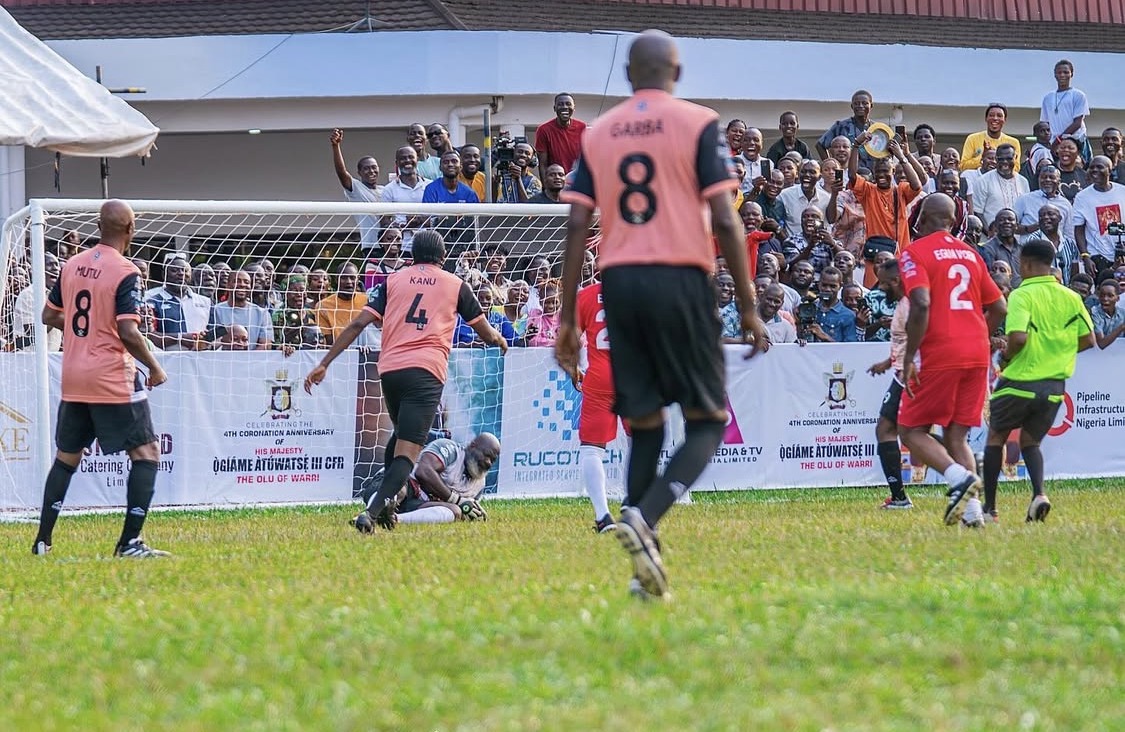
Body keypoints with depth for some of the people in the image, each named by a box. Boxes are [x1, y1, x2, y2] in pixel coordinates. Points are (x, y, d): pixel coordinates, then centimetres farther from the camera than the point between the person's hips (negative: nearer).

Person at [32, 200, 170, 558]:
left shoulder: (72, 265, 7)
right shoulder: (125, 273, -13)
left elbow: (49, 316, 15)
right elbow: (128, 332, -19)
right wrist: (154, 368, -6)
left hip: (73, 380, 7)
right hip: (113, 380, -7)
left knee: (67, 457, 18)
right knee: (146, 453, 1)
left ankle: (43, 540, 17)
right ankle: (129, 542, -8)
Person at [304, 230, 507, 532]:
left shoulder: (393, 280, 16)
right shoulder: (455, 285, 13)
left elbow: (358, 324, 7)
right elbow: (486, 332, 24)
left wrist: (324, 364, 7)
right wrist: (500, 341, 48)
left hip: (389, 368, 3)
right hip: (427, 371, -3)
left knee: (401, 435, 29)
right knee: (408, 452, -10)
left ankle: (385, 497, 13)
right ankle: (373, 510, -30)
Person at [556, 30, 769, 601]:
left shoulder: (599, 133, 10)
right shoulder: (697, 124, 0)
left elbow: (577, 227, 6)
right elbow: (725, 221, -7)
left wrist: (567, 317, 9)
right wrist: (749, 307, -2)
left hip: (618, 281, 4)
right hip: (680, 280, -4)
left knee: (645, 427, 13)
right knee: (707, 423, 4)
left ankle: (644, 561, 6)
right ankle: (642, 520, -21)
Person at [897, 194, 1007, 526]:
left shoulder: (915, 253, -4)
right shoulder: (970, 253, 16)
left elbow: (921, 305, -18)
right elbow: (998, 308, 16)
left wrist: (909, 358, -14)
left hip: (939, 357, -6)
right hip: (977, 355, 6)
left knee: (912, 431, 4)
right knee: (956, 436, 10)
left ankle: (959, 476, -20)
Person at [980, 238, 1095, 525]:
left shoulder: (1022, 295, -13)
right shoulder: (1071, 298, 4)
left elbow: (1018, 336, -26)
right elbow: (1087, 339, 6)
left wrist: (1005, 356, -6)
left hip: (1020, 381, -5)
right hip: (1054, 386, 5)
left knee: (996, 437, 16)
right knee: (1030, 441, 20)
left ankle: (989, 506, 17)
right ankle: (1039, 494, -7)